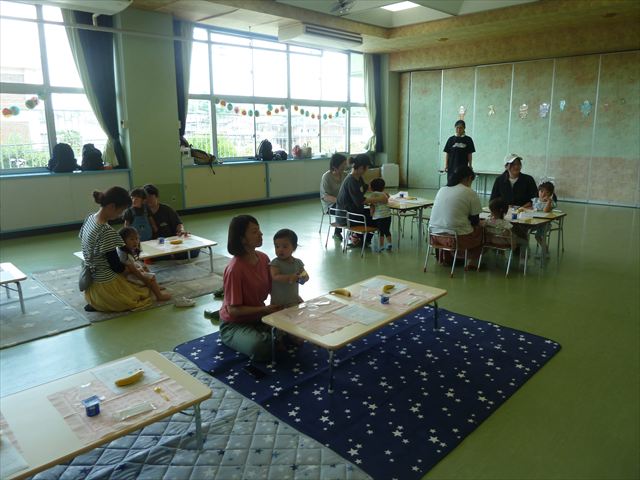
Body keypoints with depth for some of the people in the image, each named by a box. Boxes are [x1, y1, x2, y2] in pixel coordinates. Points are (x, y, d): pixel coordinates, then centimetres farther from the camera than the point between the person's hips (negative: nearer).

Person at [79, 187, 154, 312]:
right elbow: (116, 266, -21)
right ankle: (101, 304, -2)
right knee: (146, 293, 5)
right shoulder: (107, 232, -27)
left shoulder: (89, 218, -1)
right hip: (107, 284, -10)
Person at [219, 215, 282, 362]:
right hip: (234, 324, -7)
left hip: (259, 318, 7)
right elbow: (233, 309, -21)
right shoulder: (235, 269, -25)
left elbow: (271, 289, 8)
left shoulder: (263, 258, -4)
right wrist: (265, 309, -23)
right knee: (262, 348, -34)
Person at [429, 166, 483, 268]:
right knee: (480, 230, 24)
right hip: (457, 237, -5)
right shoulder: (471, 193, -6)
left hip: (435, 234, 6)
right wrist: (476, 222, 25)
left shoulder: (441, 190, 10)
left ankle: (445, 255, 31)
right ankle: (473, 260, 28)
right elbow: (475, 220, 1)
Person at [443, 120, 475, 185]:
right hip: (452, 167, 1)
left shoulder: (468, 140, 3)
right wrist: (446, 165, -1)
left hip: (463, 167, -1)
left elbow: (470, 154, 4)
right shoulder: (451, 139, 5)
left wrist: (470, 165, -1)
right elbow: (447, 153, 5)